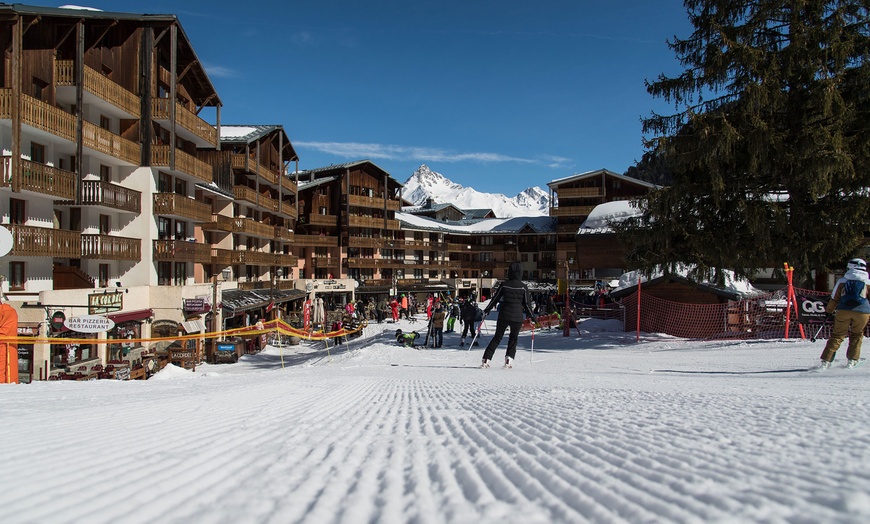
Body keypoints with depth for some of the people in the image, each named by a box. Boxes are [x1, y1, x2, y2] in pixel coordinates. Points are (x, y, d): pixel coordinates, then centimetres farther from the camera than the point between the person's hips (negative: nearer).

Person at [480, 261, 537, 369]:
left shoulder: (504, 285, -1)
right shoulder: (523, 287, -4)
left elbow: (495, 299, 4)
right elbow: (526, 305, -2)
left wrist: (486, 311, 16)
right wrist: (533, 318, 10)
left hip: (503, 316, 1)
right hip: (517, 317, -1)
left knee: (497, 338, 12)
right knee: (513, 338, 19)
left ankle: (486, 359, 4)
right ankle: (509, 358, 5)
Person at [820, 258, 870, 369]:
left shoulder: (842, 281, 12)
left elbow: (834, 299, 12)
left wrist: (829, 311, 26)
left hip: (843, 310, 0)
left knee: (837, 335, 7)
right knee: (856, 335, 20)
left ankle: (826, 361, -1)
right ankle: (852, 360, 17)